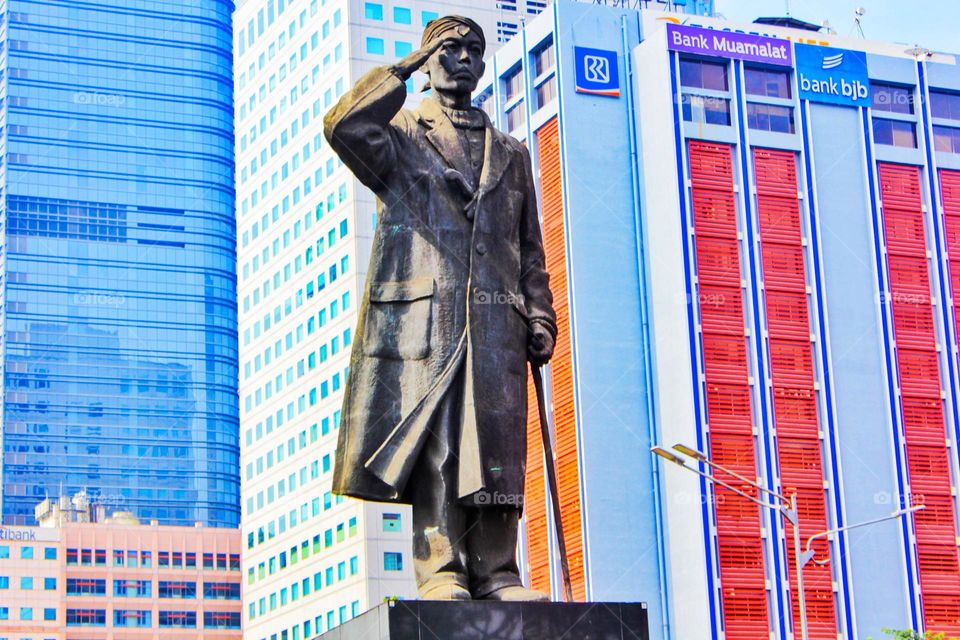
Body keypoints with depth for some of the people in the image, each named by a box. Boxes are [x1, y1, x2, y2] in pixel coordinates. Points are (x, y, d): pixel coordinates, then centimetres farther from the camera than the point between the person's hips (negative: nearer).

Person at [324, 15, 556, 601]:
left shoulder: (510, 155, 25)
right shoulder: (400, 134, 15)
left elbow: (531, 251, 23)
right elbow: (345, 127, -10)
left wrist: (541, 318, 9)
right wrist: (406, 67, -2)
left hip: (496, 322, 3)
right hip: (422, 317, -3)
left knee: (497, 451, -4)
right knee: (432, 446, -9)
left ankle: (496, 575, -3)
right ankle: (441, 574, -9)